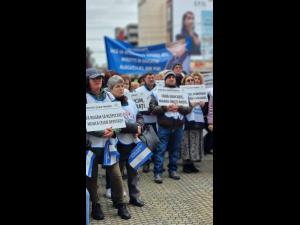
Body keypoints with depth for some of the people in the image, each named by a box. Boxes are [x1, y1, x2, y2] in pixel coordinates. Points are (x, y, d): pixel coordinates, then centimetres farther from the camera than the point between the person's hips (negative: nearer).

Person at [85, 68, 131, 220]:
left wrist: (113, 131, -7)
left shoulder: (108, 96, 11)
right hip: (91, 142, -3)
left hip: (109, 141, 3)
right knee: (92, 176, 5)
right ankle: (95, 205, 20)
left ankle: (120, 204, 16)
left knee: (116, 174, 1)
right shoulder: (86, 97, -4)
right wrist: (101, 132, -18)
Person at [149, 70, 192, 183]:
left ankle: (173, 170, 23)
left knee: (175, 149, 11)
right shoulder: (157, 92, 2)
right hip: (164, 126, -3)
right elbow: (152, 108, -6)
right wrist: (165, 108, -19)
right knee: (160, 150, -3)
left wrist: (179, 108, -16)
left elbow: (189, 108, 2)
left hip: (178, 126, 3)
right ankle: (157, 172, 2)